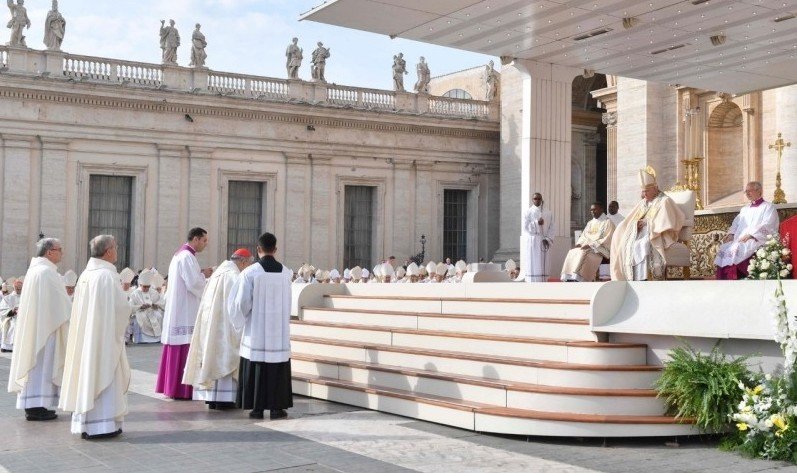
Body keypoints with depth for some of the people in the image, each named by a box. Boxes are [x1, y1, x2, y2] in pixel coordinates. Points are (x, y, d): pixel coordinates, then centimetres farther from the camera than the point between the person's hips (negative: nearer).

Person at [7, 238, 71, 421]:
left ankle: (31, 405, 17)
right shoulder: (47, 272, -17)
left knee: (34, 364, 12)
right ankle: (37, 406, -4)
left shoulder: (34, 269, 14)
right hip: (45, 326, -10)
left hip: (34, 325, 10)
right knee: (42, 363, -6)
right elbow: (61, 303, -16)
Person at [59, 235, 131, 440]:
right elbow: (122, 307, -16)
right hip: (105, 335, -8)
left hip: (84, 334, 8)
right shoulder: (108, 276, -17)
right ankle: (102, 424, -2)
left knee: (87, 374, 12)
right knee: (104, 375, -3)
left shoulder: (85, 274, 7)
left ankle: (83, 422, 17)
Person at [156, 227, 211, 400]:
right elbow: (194, 283, -21)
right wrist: (203, 274, -4)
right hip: (185, 313, -10)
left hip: (176, 311, 10)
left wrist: (200, 274, 10)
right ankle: (181, 389, -5)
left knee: (176, 350, 13)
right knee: (184, 349, -7)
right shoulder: (187, 257, -15)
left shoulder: (179, 255, 17)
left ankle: (170, 385, 17)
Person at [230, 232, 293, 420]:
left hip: (256, 331, -2)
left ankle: (257, 408, 6)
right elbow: (287, 305, 8)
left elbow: (242, 302, -9)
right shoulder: (286, 273, -1)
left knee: (256, 369, 6)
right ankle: (277, 407, 8)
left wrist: (239, 320, 9)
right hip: (280, 333, 2)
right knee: (278, 369, 8)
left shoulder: (249, 273, -11)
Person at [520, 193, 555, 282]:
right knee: (532, 264, -7)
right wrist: (537, 223, -16)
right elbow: (525, 227, -6)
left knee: (542, 266, 0)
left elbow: (551, 228, 6)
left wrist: (548, 239, -8)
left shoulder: (548, 213, 11)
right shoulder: (528, 213, 3)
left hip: (542, 242, 3)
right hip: (531, 242, -3)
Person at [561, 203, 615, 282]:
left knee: (583, 254, -34)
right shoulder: (590, 223, 24)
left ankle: (577, 278, -40)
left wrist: (591, 245, -17)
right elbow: (583, 236, 22)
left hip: (600, 250, -7)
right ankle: (569, 278, -31)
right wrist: (579, 244, -1)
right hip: (586, 247, 7)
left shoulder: (607, 223, 2)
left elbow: (607, 240, -9)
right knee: (571, 253, -21)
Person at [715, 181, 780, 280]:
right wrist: (731, 234, 0)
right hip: (740, 239, 7)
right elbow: (736, 223, 22)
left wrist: (750, 235, -19)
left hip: (757, 240, -7)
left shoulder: (768, 207, 5)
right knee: (723, 248, -19)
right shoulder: (745, 209, 27)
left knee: (736, 249, -33)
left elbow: (766, 227, -8)